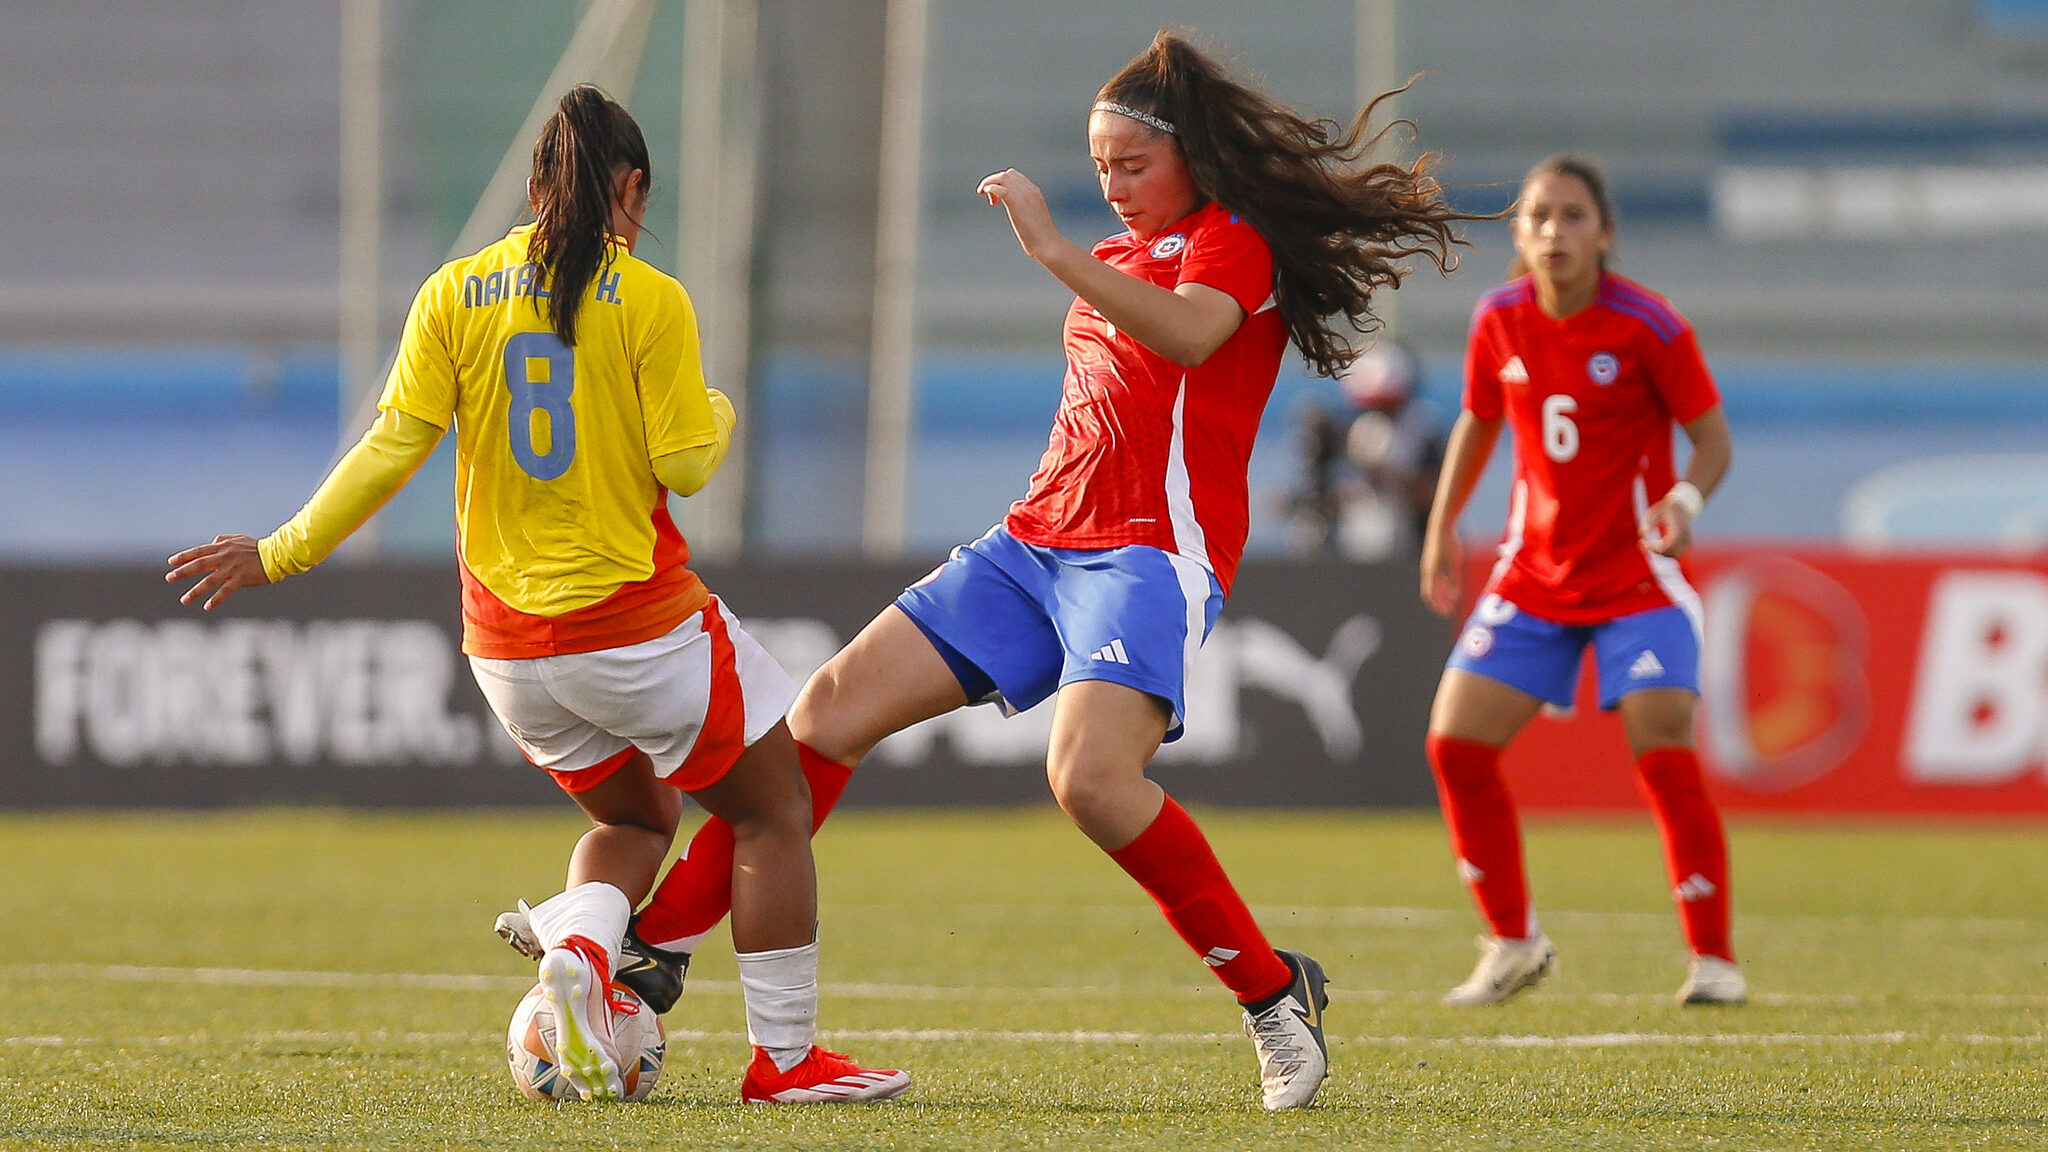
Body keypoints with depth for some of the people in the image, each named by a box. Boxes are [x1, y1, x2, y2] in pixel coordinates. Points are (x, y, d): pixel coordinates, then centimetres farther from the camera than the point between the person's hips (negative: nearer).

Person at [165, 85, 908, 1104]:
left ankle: (578, 946, -6)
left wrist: (282, 553, 5)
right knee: (772, 813, 11)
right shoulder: (649, 302, -9)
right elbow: (683, 464, -10)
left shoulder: (453, 295, 1)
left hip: (507, 643, 5)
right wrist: (718, 416, 12)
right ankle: (785, 1057, 6)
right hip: (638, 623, -5)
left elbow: (393, 446, -3)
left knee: (636, 817, 25)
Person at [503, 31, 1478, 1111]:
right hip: (1036, 539, 9)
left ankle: (1274, 992, -17)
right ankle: (658, 943, 3)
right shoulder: (1120, 255, 24)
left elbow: (1190, 333, -26)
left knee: (1089, 774, -31)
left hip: (1155, 553, -9)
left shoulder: (1235, 239, -3)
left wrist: (1054, 250, -29)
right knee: (832, 708, -1)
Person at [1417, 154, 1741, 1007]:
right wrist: (1442, 529, 12)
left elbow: (1713, 436, -8)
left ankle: (1713, 959, -3)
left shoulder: (1648, 327, -14)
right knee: (1455, 743, -5)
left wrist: (1686, 499, -28)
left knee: (1664, 757, -16)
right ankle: (1513, 945, 12)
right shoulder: (1500, 320, -2)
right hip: (1534, 575, 5)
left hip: (1637, 577, -4)